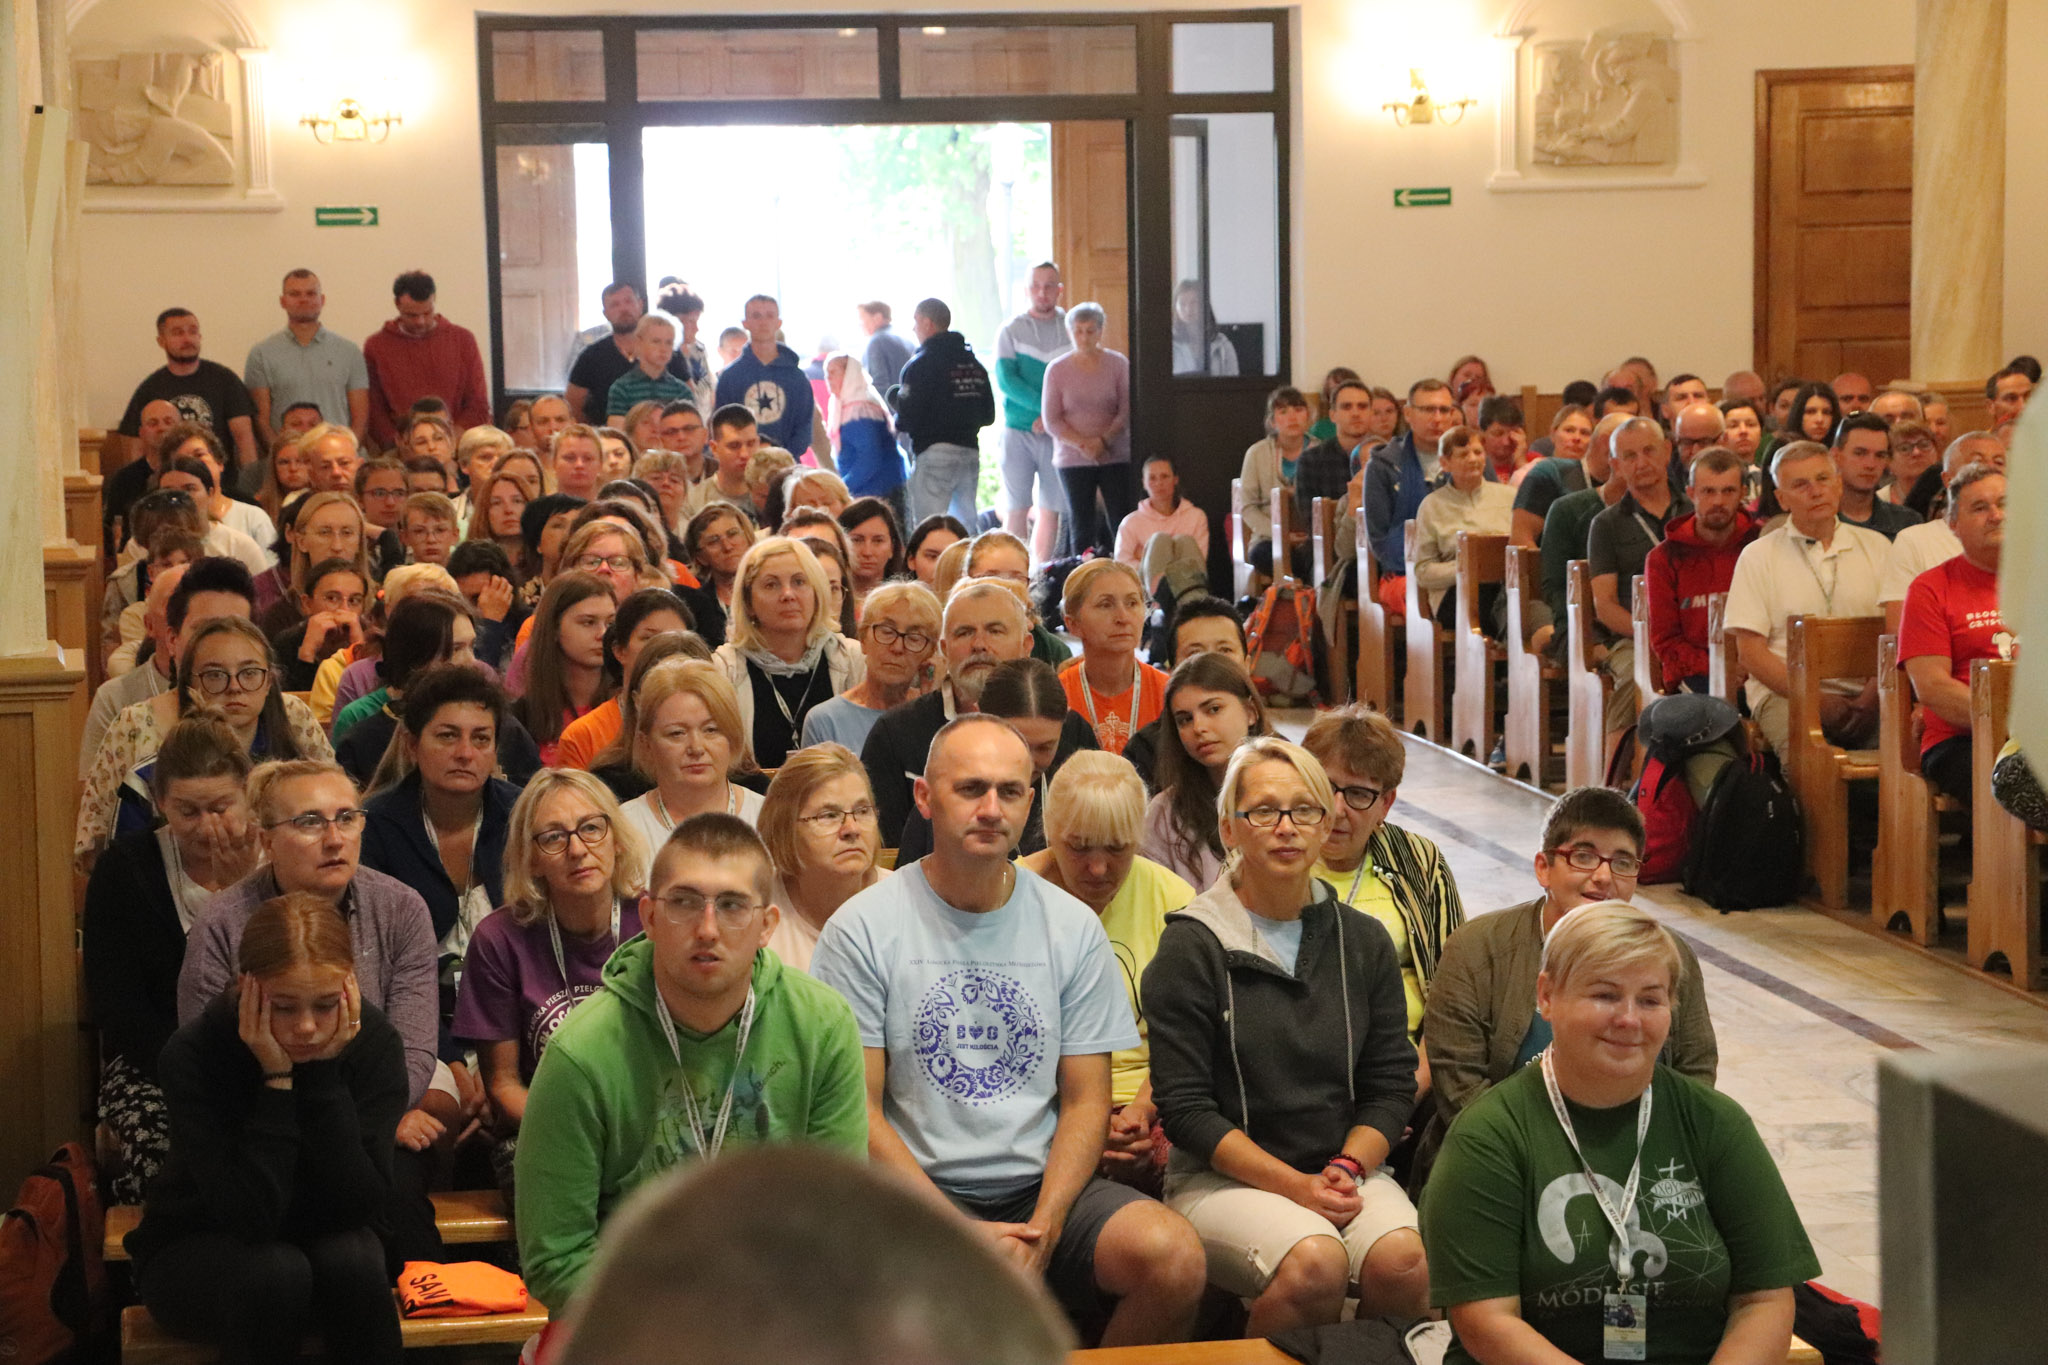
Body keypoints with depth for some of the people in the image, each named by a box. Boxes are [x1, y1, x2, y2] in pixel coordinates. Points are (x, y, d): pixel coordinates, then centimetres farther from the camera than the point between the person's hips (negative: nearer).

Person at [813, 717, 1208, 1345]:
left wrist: (1044, 1228, -11)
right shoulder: (862, 929, -2)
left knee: (1175, 1256, -25)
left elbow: (1085, 1101, 7)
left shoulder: (1073, 927, 8)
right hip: (917, 1191, -4)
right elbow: (859, 1112, -4)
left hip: (1046, 1183, 4)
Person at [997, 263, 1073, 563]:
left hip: (1059, 432, 2)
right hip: (1018, 430, -2)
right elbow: (1005, 380, -7)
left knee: (1051, 511, 2)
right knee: (1016, 509, -5)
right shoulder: (1011, 331, 3)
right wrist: (1045, 405, -17)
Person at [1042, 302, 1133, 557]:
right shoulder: (1057, 370, 2)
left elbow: (1127, 411, 0)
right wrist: (1083, 445, -13)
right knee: (1082, 530, 0)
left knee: (1123, 526, -8)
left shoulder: (1118, 364, 2)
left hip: (1115, 456, 0)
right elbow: (1052, 420, 0)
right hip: (1073, 458, 0)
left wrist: (1104, 440, -14)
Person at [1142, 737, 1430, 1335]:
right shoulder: (1190, 948, -3)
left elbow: (1391, 1084, 11)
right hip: (1220, 1177, -3)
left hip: (1346, 1168, 4)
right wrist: (1295, 1186, -14)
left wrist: (1348, 1167, -8)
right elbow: (1184, 1108, -7)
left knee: (1404, 1262, -27)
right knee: (1315, 1263, -32)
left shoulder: (1363, 941, 11)